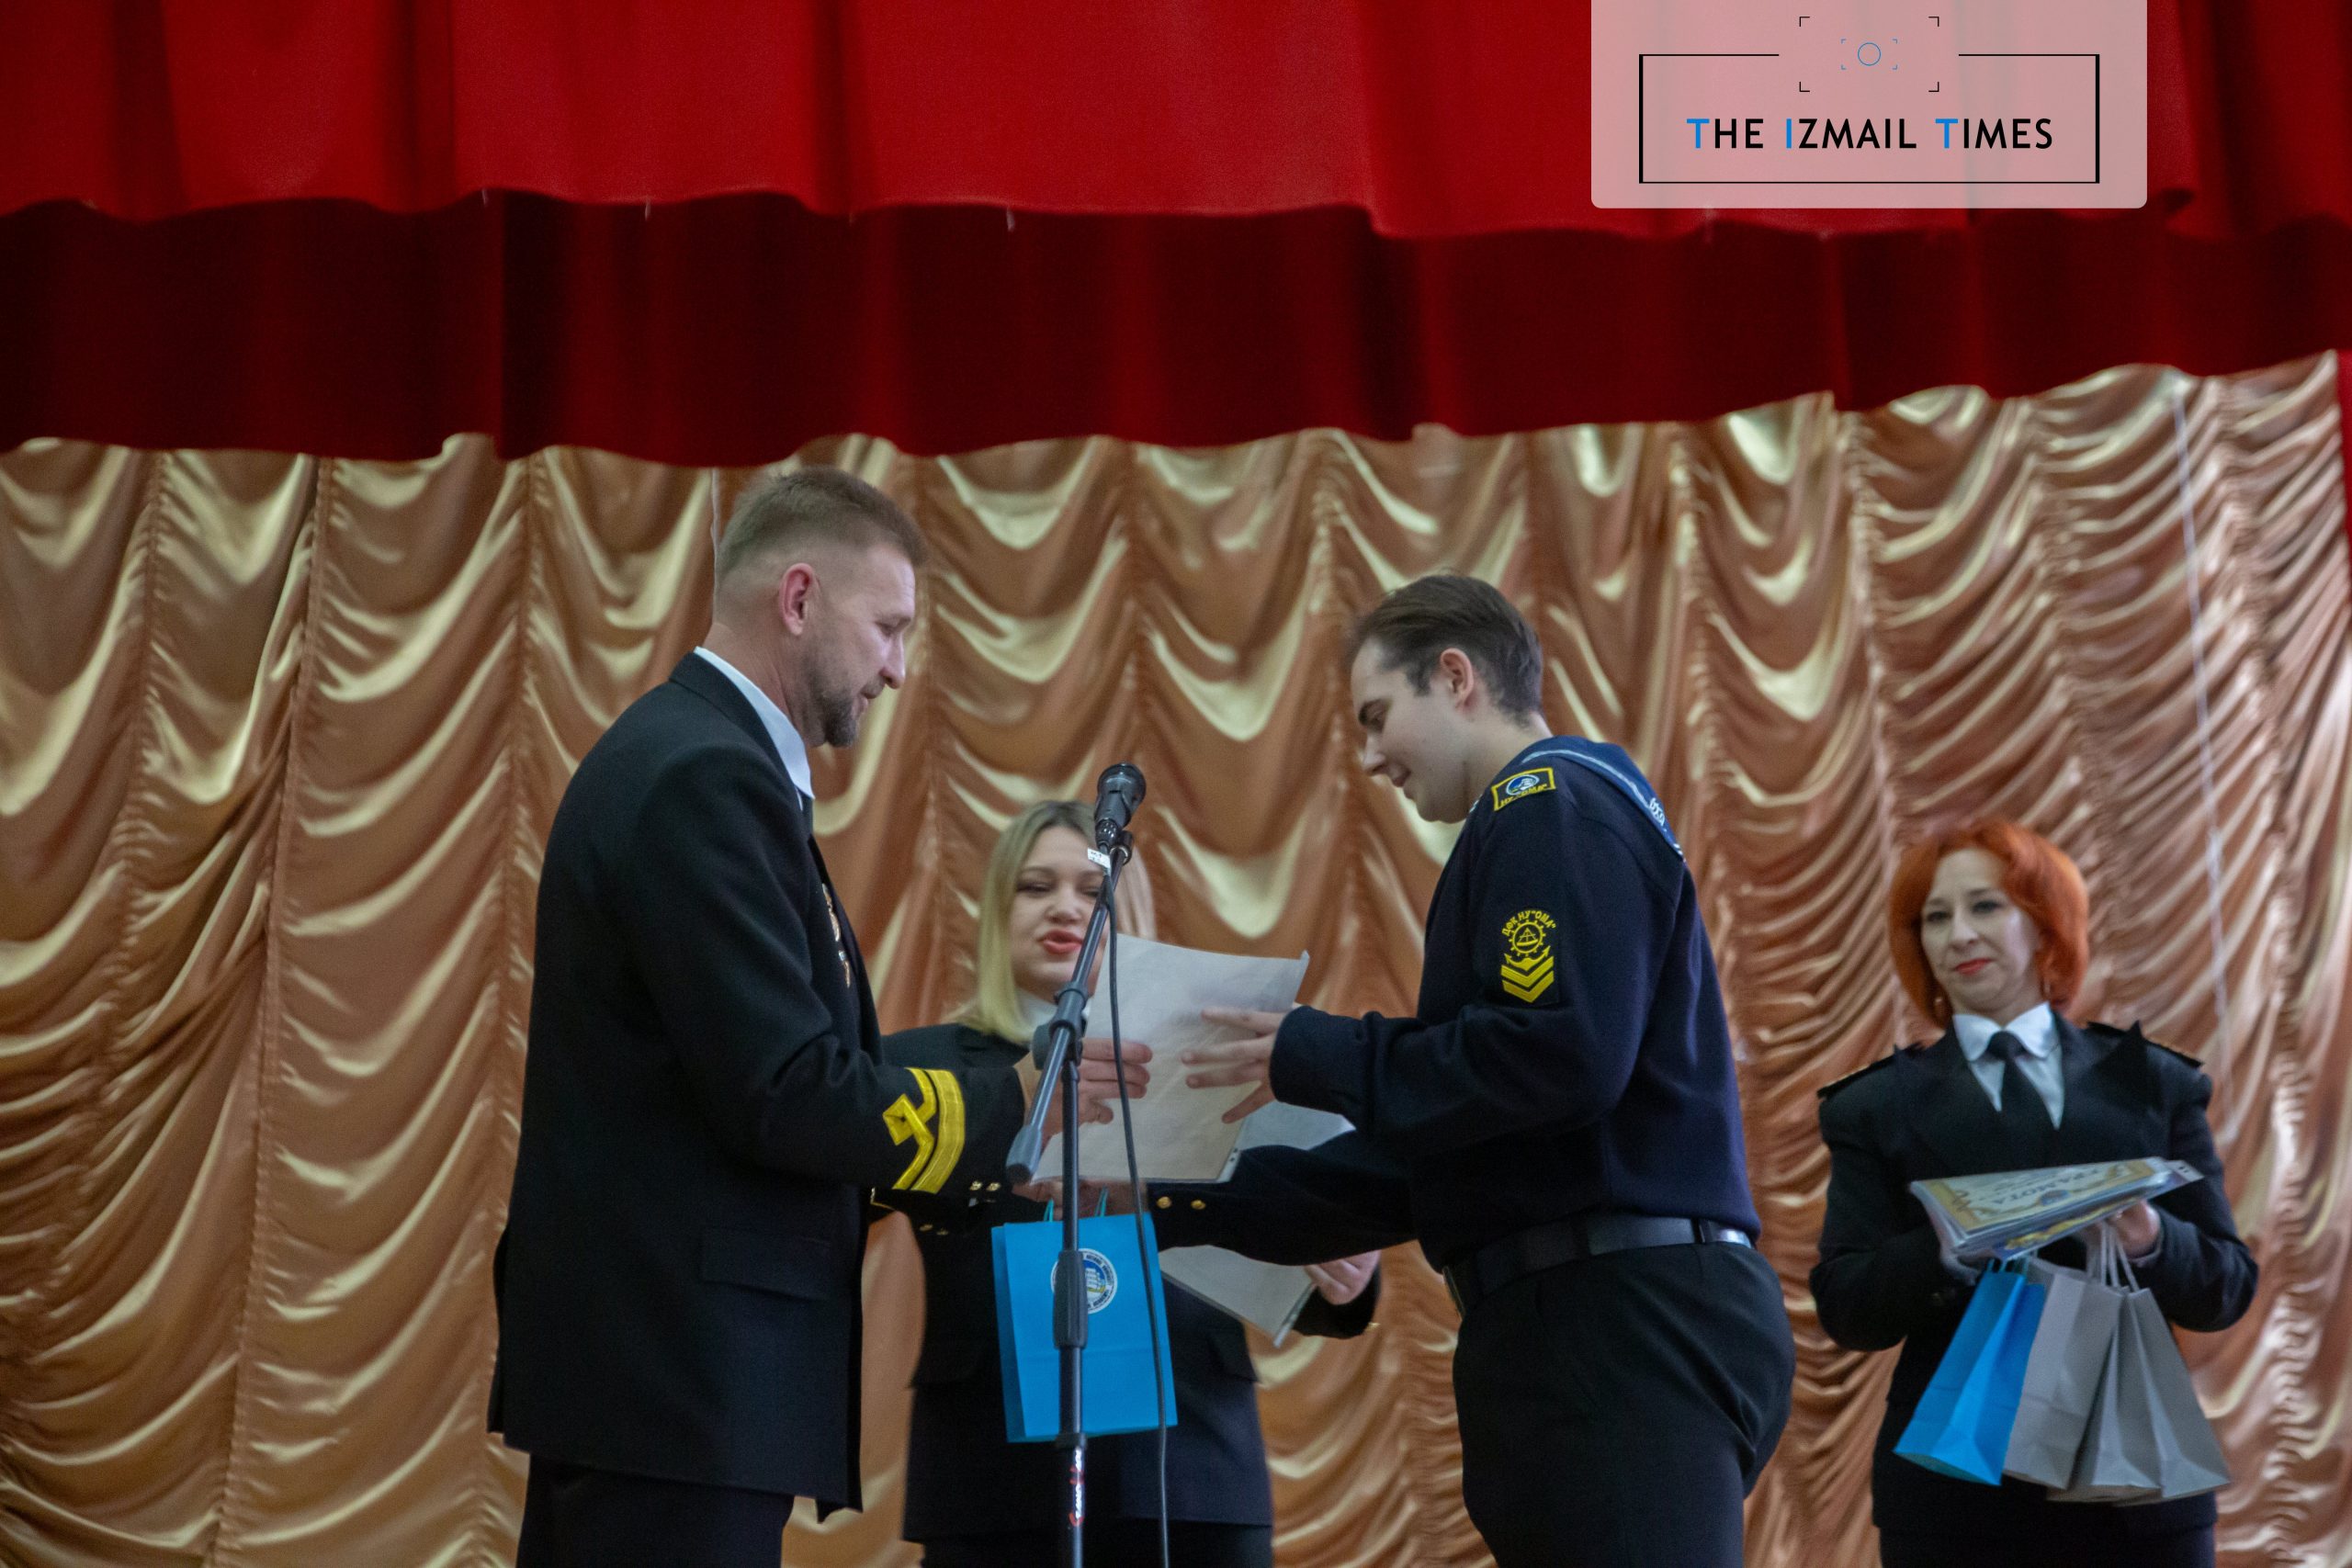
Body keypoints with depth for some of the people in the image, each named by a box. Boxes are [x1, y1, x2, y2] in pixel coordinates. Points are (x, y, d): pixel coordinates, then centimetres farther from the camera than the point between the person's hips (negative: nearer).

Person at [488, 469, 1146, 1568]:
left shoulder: (691, 759, 17)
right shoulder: (703, 777, -14)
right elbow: (786, 1096, -20)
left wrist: (984, 1163, 10)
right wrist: (1016, 1108, -8)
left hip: (647, 1358, 10)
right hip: (677, 1376, -10)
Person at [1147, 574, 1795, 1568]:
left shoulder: (1554, 806, -3)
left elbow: (1561, 1055, -20)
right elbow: (1427, 1152, 26)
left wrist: (1313, 1058, -8)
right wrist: (1179, 1206, 23)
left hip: (1621, 1325, -10)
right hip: (1625, 1328, 10)